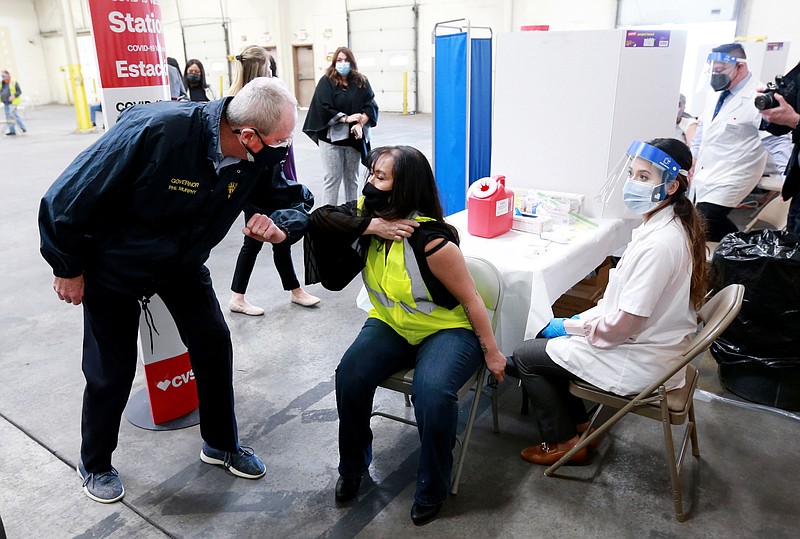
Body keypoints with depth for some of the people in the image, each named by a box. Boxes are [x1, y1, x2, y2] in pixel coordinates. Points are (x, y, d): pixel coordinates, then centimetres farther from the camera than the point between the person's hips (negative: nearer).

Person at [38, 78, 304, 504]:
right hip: (114, 265, -4)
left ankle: (221, 445, 28)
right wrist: (68, 268, -12)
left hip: (183, 262, 5)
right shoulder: (153, 132, -37)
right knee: (111, 372, 6)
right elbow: (69, 197, -26)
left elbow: (296, 200, -8)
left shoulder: (264, 154, -21)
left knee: (215, 346, 3)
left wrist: (280, 227, -33)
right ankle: (94, 464, 34)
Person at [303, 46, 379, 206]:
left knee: (352, 178, 10)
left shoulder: (361, 82, 8)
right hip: (331, 136, -3)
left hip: (354, 137, 3)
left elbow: (370, 105, 0)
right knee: (332, 178, -3)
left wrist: (360, 123, -16)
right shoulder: (326, 82, 0)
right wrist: (346, 118, -17)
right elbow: (323, 108, -10)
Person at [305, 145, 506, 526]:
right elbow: (319, 221, -19)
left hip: (448, 329, -5)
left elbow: (470, 299, -18)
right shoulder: (368, 214, -8)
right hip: (390, 324, 5)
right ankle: (353, 467, 8)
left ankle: (432, 490, -3)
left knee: (432, 393, -32)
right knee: (349, 376, -19)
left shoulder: (431, 240, -26)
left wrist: (491, 354, -11)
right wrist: (371, 227, -30)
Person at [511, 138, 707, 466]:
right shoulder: (675, 227, 1)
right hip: (647, 342, 10)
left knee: (525, 356, 0)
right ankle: (579, 423, 27)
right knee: (549, 335, 18)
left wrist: (572, 326, -11)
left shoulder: (659, 244, -29)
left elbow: (624, 324, -26)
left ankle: (564, 443, 17)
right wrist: (582, 320, 4)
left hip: (639, 363, -9)